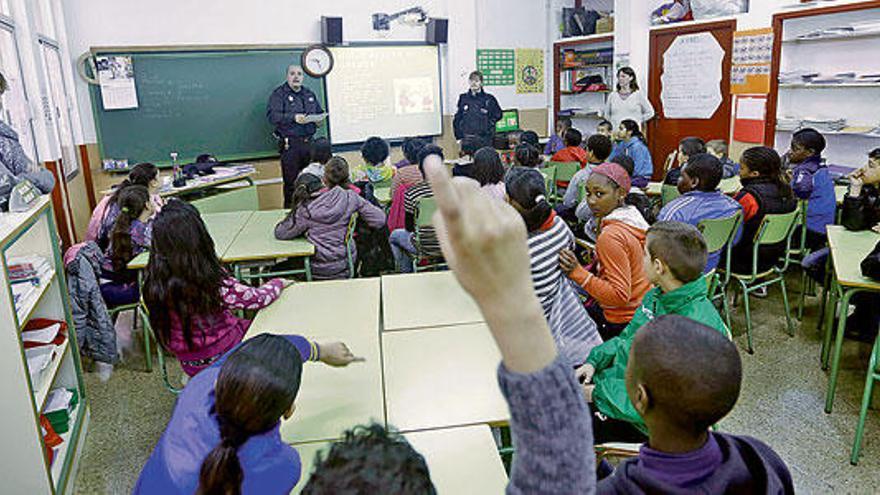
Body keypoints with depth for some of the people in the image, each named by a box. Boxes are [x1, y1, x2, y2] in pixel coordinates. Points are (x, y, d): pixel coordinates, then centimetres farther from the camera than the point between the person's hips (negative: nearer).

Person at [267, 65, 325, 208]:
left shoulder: (309, 94, 19)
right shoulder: (279, 93, 1)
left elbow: (320, 113, 27)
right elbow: (272, 115, -12)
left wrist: (319, 120, 3)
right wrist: (293, 117, -24)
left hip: (308, 142, 5)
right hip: (290, 144, -5)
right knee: (291, 182, -5)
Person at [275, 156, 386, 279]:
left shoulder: (307, 208, -17)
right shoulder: (351, 197, -12)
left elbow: (280, 233, -10)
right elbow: (380, 220, -5)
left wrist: (295, 211, 3)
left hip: (321, 270, -3)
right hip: (347, 264, 4)